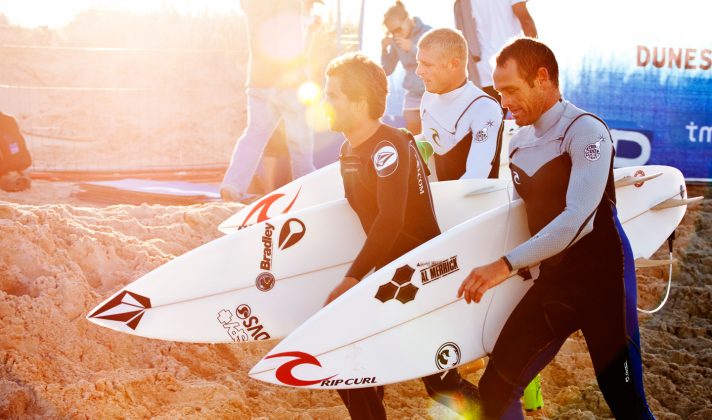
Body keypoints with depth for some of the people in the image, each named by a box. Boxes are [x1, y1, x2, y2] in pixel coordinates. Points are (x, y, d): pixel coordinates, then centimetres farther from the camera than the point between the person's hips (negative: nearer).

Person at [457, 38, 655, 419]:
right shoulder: (518, 142, 11)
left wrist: (507, 265, -28)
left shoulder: (585, 130, -13)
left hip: (600, 277, -7)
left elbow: (578, 218, -24)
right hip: (552, 280, 7)